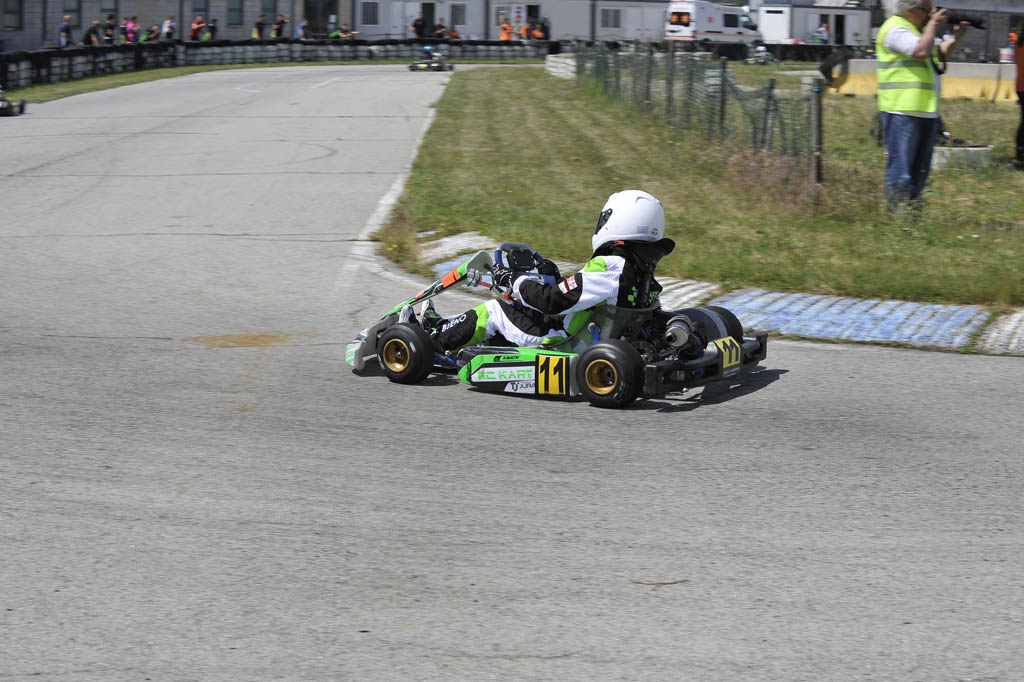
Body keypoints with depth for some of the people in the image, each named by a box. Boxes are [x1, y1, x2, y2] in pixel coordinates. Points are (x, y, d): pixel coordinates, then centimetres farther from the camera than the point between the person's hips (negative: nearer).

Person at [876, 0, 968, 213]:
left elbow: (940, 53, 29)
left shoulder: (917, 29, 20)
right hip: (903, 110, -10)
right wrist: (933, 24, -12)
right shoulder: (895, 29, -11)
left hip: (926, 111, 10)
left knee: (920, 168, 13)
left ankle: (913, 207, 20)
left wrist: (957, 37, 13)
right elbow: (921, 51, -24)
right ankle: (897, 210, -6)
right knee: (901, 165, -8)